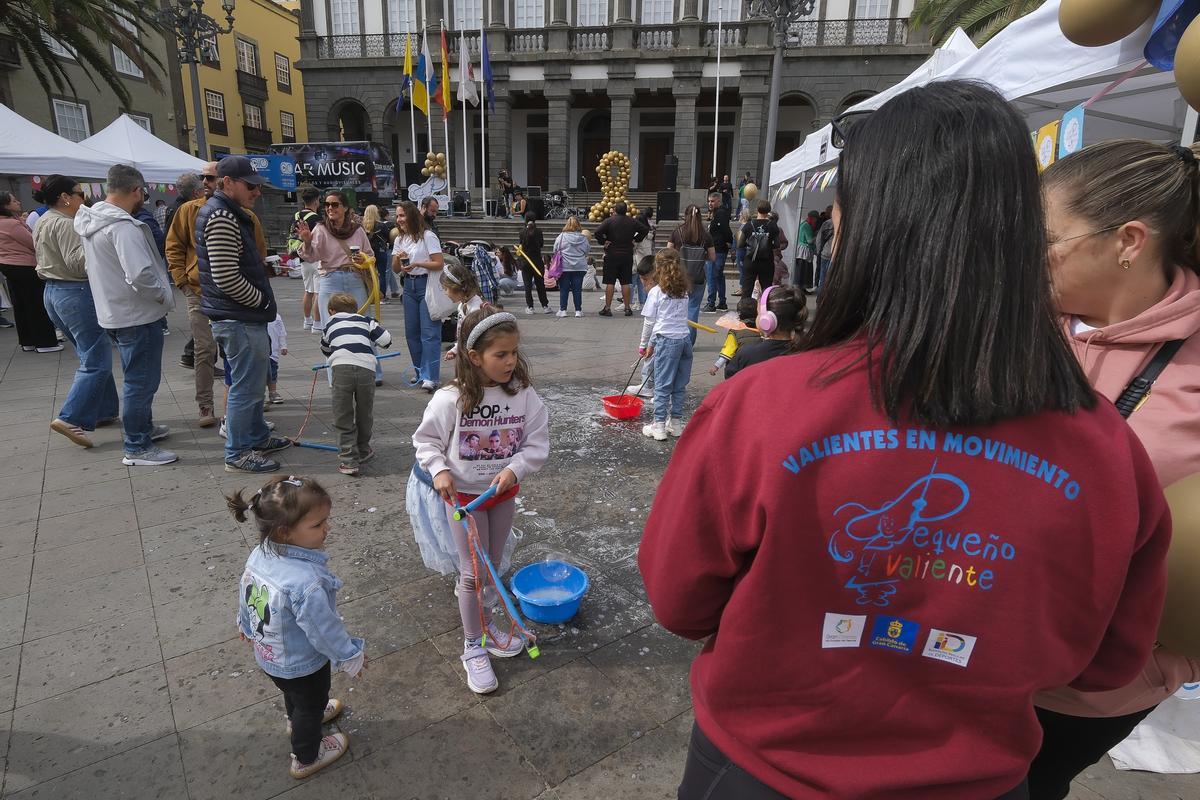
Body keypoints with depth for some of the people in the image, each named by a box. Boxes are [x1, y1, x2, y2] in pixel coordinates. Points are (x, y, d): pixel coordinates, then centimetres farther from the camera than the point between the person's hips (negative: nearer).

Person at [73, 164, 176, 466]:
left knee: (138, 377, 24)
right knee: (141, 381, -1)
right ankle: (137, 448, 7)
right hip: (137, 315, -10)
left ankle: (143, 427, 40)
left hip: (114, 312, 10)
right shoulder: (123, 226, -22)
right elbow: (140, 274, -32)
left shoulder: (92, 220, 9)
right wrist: (163, 295, -14)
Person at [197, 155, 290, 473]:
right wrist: (263, 301, -12)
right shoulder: (222, 217, -19)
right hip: (240, 319, -11)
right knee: (245, 386, -1)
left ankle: (258, 438, 34)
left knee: (251, 382, 21)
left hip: (242, 316, 11)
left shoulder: (226, 212, 15)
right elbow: (227, 278, -25)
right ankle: (238, 454, 10)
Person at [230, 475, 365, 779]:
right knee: (311, 705, 24)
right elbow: (325, 630, -30)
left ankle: (297, 720, 66)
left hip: (267, 655, 7)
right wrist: (351, 656, -11)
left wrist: (247, 625, 22)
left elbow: (245, 592, 1)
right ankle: (306, 759, 50)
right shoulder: (306, 583, -44)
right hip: (304, 665, -6)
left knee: (294, 692, 36)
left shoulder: (259, 555, -19)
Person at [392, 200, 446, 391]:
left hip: (427, 285, -7)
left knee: (429, 332, -11)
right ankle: (421, 372, 20)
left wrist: (417, 264, -19)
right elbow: (395, 269, 14)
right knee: (411, 332, 8)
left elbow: (440, 263, -11)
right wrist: (398, 258, -7)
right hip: (409, 286, 7)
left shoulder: (427, 236, -6)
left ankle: (430, 377, -14)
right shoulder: (399, 240, 14)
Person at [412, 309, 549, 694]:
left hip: (504, 493, 3)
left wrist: (514, 469, -23)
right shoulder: (450, 399, -20)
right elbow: (426, 440, -6)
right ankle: (473, 647, 24)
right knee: (473, 573, 5)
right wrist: (439, 471, -21)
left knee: (492, 567, 20)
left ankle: (483, 623, 45)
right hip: (464, 496, -3)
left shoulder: (523, 394, -13)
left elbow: (538, 442, -9)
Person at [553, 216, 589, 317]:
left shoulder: (561, 237, -6)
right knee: (577, 289, 6)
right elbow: (587, 251, 9)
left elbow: (555, 251, 0)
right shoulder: (583, 238, -1)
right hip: (580, 267, 1)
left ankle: (562, 310, 7)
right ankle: (578, 310, 8)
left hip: (564, 267, -1)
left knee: (563, 289, 6)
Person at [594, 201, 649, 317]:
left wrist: (603, 242, -7)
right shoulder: (633, 222, 3)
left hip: (612, 255, -3)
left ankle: (607, 308, 0)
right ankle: (627, 308, 10)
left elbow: (597, 232, -18)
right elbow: (645, 229, 9)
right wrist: (635, 240, 10)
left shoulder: (609, 221, -8)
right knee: (625, 283, 7)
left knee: (609, 282, 0)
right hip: (627, 255, 3)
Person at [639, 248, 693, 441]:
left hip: (667, 340, -5)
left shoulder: (656, 292, -5)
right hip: (685, 339, 5)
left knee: (662, 385, 1)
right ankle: (676, 423, 20)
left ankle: (659, 426, 3)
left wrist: (644, 345, 14)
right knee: (679, 385, 12)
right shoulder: (684, 291, 11)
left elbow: (649, 322, -1)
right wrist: (652, 344, 17)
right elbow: (681, 318, 13)